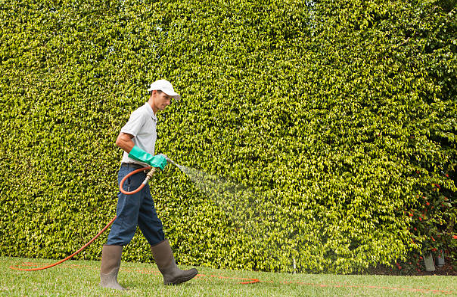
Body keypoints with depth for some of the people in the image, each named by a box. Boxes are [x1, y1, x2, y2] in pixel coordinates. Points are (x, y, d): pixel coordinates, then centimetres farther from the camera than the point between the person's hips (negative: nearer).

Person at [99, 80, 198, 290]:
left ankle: (170, 273, 16)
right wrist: (149, 158, -17)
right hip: (131, 173, -10)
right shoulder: (142, 113, -7)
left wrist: (157, 161, 7)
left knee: (153, 227, 11)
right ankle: (107, 278, -4)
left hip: (140, 177, 10)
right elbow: (122, 140, -17)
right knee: (124, 226, -9)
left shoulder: (152, 118, 22)